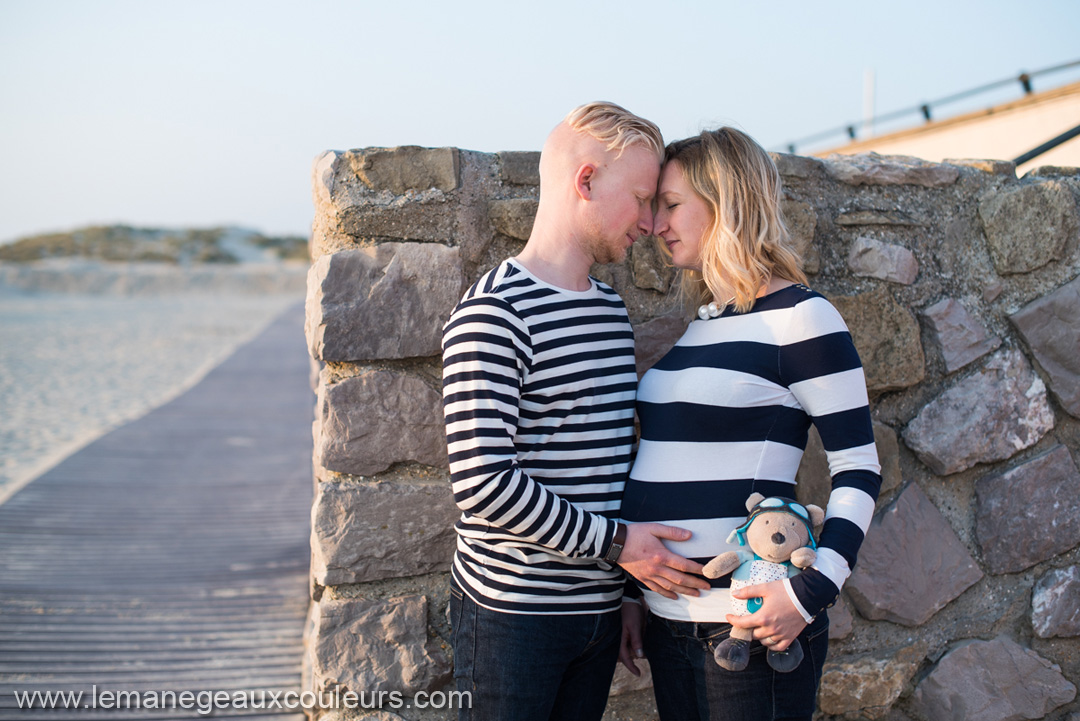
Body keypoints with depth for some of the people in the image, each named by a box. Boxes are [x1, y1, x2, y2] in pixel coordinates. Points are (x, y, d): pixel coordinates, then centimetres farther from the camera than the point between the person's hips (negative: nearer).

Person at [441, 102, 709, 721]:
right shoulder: (494, 314, -16)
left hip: (599, 606, 7)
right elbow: (481, 481, -22)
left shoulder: (612, 309, 12)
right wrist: (614, 542, -17)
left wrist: (621, 583, 16)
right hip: (514, 611, -7)